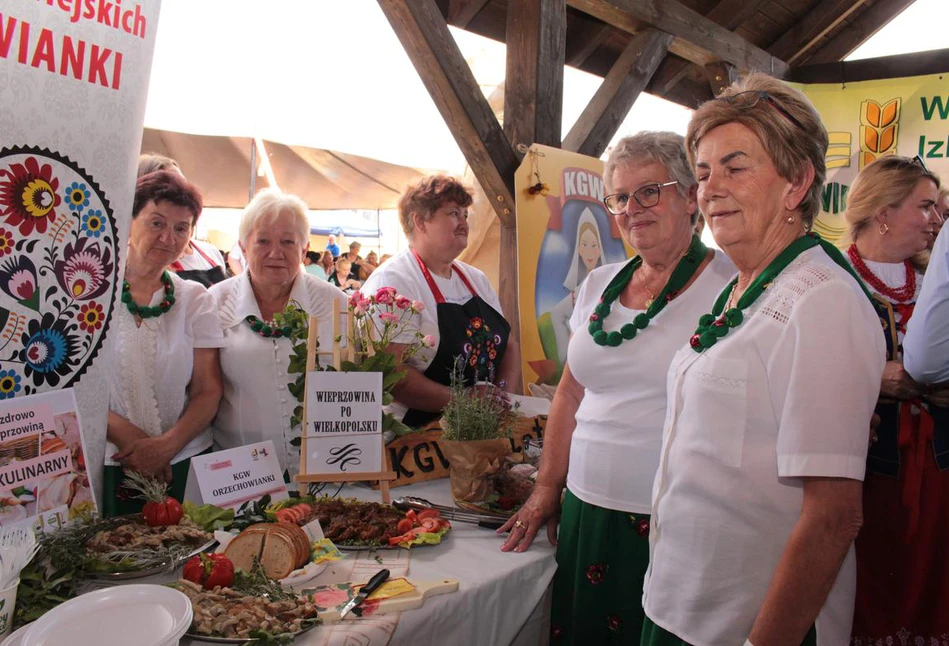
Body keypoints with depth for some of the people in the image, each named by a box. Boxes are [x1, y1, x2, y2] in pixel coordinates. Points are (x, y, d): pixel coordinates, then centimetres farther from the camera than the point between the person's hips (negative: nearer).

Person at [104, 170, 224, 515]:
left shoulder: (195, 300, 6)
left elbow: (208, 391, 3)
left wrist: (168, 444, -13)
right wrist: (126, 435, -16)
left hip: (182, 466, 2)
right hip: (102, 464, -1)